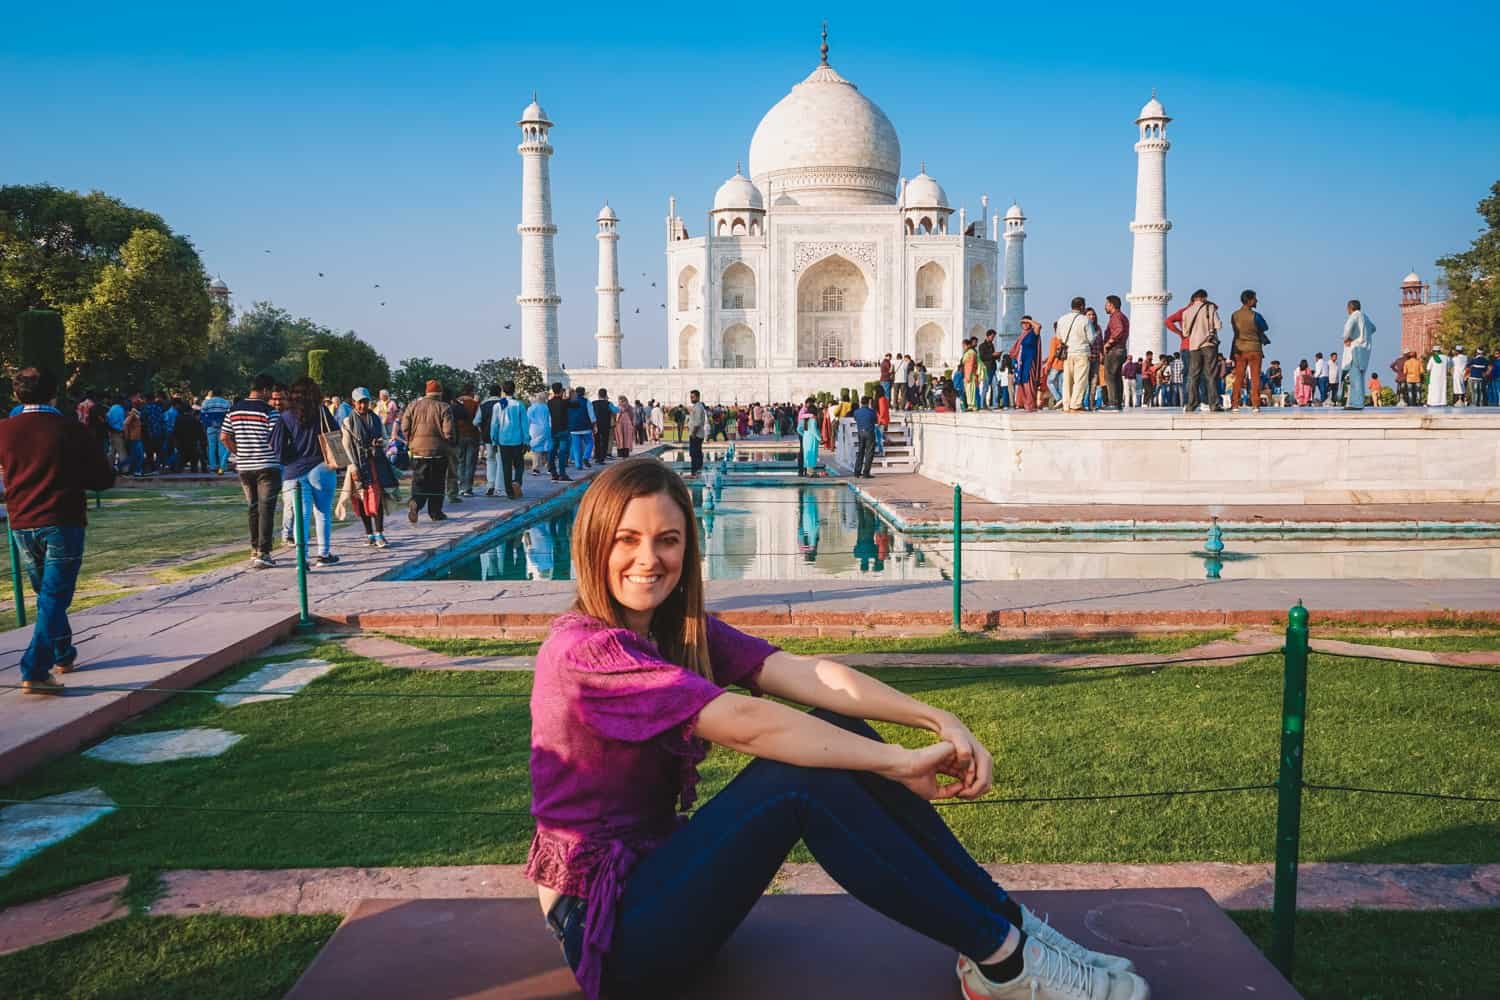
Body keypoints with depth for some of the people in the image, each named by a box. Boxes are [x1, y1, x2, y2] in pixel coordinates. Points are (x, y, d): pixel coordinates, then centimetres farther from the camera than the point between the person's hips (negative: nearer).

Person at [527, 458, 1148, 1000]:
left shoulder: (681, 629, 4)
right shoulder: (584, 648, -20)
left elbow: (805, 674, -11)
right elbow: (746, 723, -30)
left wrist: (936, 720, -24)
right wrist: (898, 762, -29)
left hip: (656, 864, 7)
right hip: (604, 927, -7)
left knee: (834, 734, -11)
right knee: (801, 779, -26)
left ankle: (1004, 920, -5)